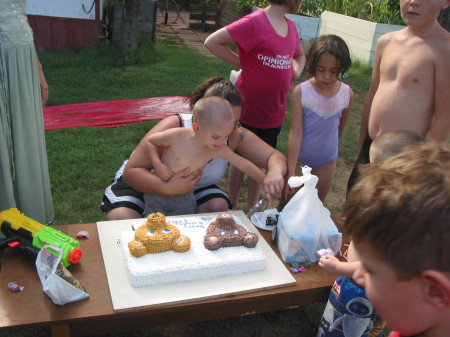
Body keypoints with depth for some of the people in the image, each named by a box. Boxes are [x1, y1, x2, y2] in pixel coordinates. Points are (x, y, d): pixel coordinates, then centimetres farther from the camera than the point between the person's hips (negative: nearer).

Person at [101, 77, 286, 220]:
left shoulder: (235, 137, -19)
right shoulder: (174, 127, -31)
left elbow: (275, 157, -14)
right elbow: (132, 170, -31)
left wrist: (275, 172, -40)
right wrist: (167, 187, -50)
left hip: (192, 188, 3)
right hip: (146, 182, -3)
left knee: (219, 207, -25)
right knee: (121, 218, -29)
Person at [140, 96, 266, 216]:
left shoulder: (219, 150, -19)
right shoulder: (177, 136, -27)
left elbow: (244, 165, -13)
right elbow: (150, 140, -11)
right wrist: (158, 165, -23)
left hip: (185, 198, 3)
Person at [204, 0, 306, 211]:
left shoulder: (290, 26, 5)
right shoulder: (255, 22, -17)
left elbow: (299, 56, 23)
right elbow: (212, 42, -18)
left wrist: (296, 71, 2)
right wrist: (243, 63, -16)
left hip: (274, 113, 6)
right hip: (248, 111, -6)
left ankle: (251, 210, 31)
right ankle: (232, 208, 28)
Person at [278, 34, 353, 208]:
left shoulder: (347, 94, -11)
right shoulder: (300, 92, -20)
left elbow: (340, 127, 5)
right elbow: (295, 133, -21)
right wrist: (291, 172, -23)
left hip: (326, 163, 3)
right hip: (298, 158, -2)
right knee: (286, 205, 11)